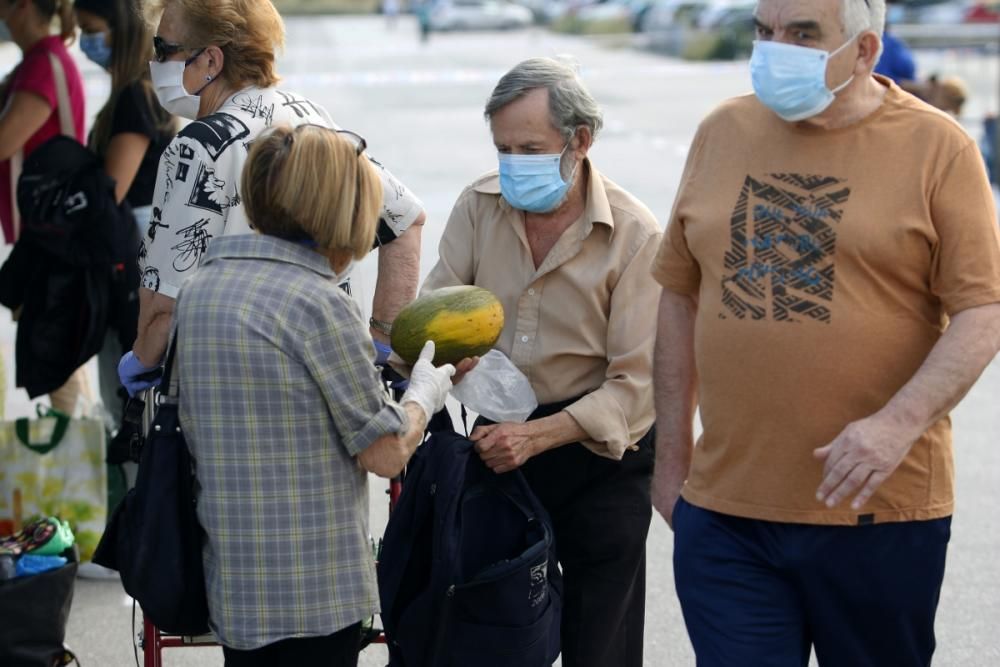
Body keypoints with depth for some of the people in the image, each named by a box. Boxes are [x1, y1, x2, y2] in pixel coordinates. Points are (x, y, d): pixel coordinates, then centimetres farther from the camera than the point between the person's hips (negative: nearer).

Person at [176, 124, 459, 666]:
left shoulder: (199, 288, 6)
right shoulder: (319, 302, -17)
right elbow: (386, 453, -11)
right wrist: (425, 391, 9)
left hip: (228, 580, 7)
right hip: (314, 590, -7)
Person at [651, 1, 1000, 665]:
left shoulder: (939, 148, -3)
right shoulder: (722, 135, 8)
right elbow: (680, 297, 14)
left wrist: (899, 424, -23)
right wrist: (672, 456, 13)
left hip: (878, 512, -2)